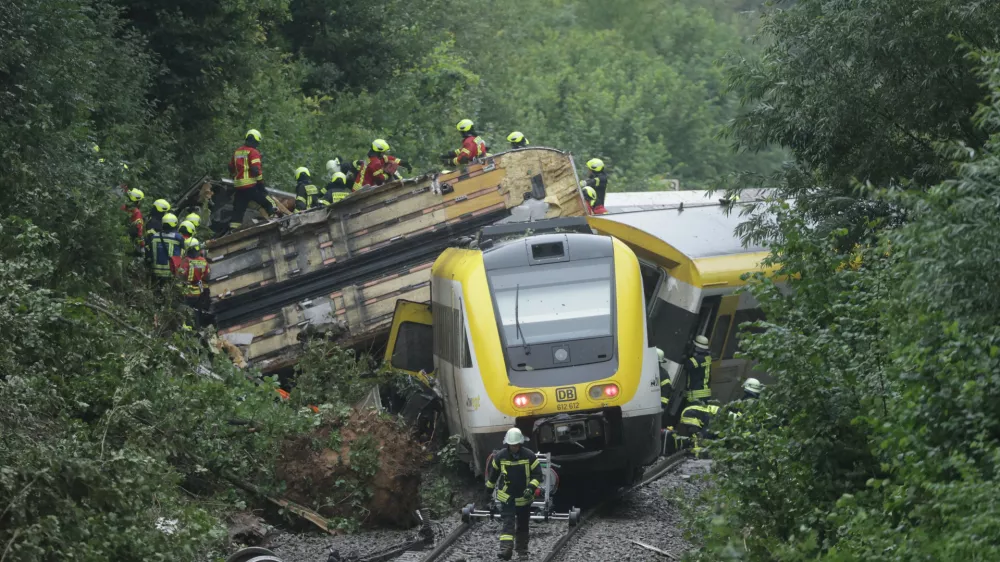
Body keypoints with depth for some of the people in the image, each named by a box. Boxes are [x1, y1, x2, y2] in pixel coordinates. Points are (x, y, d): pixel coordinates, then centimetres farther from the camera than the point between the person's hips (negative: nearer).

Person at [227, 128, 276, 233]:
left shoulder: (237, 152, 16)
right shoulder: (253, 152, -6)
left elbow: (231, 168, 25)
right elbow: (256, 169, -15)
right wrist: (261, 184, -9)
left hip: (239, 185, 7)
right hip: (251, 185, -7)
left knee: (238, 210, 9)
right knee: (269, 204, -1)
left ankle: (232, 230, 5)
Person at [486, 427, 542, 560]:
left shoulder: (529, 456, -11)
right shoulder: (500, 456, -9)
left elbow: (537, 474, -8)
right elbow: (493, 473, 7)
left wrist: (531, 488, -23)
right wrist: (489, 488, 17)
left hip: (524, 497, 1)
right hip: (506, 497, -1)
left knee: (523, 524, 15)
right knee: (508, 523, -14)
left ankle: (522, 546, 33)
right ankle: (506, 549, -24)